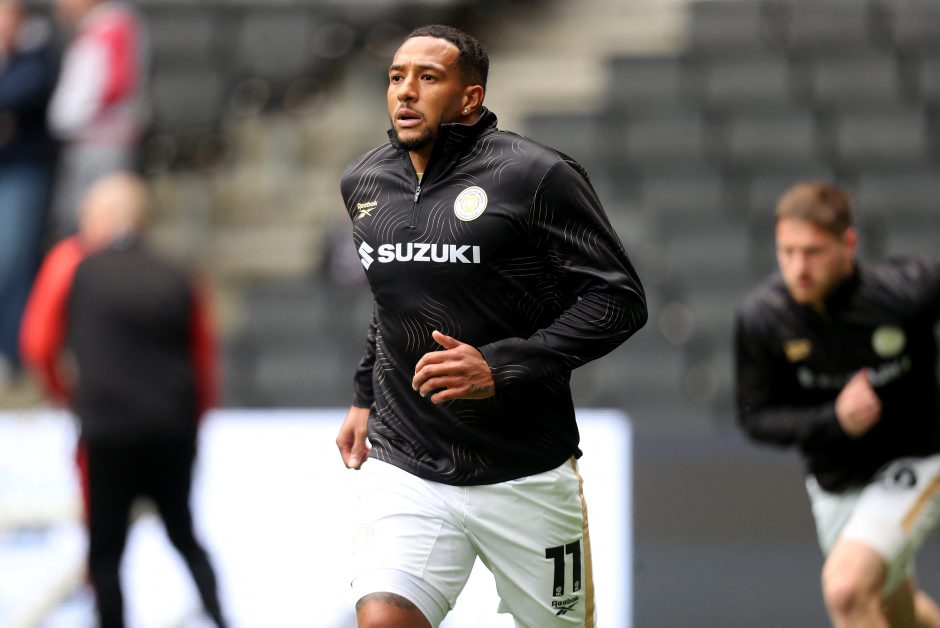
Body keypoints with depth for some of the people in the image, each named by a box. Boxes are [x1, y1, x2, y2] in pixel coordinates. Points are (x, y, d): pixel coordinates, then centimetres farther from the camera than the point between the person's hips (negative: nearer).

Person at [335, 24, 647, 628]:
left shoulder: (537, 176, -12)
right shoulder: (365, 181, 8)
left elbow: (620, 299, -14)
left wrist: (501, 367, -22)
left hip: (527, 473, -3)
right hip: (404, 466, 3)